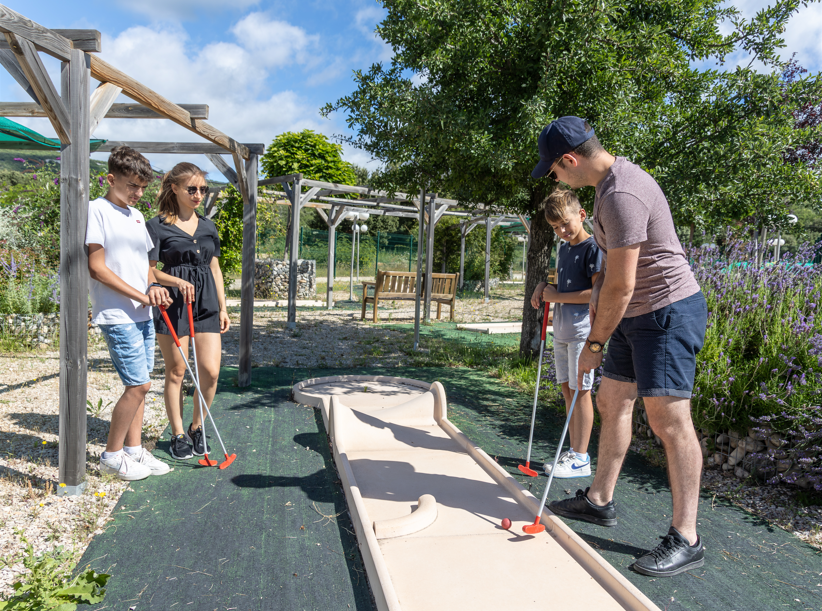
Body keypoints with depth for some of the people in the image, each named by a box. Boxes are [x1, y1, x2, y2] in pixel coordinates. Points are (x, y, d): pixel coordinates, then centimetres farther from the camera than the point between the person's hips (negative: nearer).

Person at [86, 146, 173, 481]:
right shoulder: (96, 209, -8)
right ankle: (112, 454, 10)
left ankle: (134, 449, 23)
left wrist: (153, 285, 1)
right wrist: (140, 295, -13)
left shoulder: (136, 215, 16)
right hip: (117, 316, -8)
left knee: (138, 384, 11)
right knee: (139, 384, -8)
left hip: (143, 315, 8)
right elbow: (97, 267, -13)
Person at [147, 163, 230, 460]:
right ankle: (178, 433, 20)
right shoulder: (158, 226, -1)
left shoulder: (208, 227, 13)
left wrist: (223, 307, 13)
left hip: (206, 303, 4)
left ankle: (197, 427, 20)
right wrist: (177, 281, -19)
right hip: (173, 302, -4)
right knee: (176, 371, 5)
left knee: (211, 370, -2)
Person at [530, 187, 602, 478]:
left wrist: (557, 296, -14)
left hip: (581, 331, -8)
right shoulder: (563, 249, 16)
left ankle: (581, 459, 6)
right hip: (561, 331, 8)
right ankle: (573, 452, 21)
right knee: (567, 390, 11)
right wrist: (543, 286, 8)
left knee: (580, 391, -3)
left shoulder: (592, 248, -10)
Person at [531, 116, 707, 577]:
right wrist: (599, 289, 9)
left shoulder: (621, 196, -23)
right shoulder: (615, 178, 11)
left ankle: (686, 540, 2)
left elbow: (621, 286, -21)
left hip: (668, 312, -11)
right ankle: (600, 500, 26)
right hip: (637, 314, 11)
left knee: (669, 419, -9)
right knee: (612, 402, 13)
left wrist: (595, 344, -11)